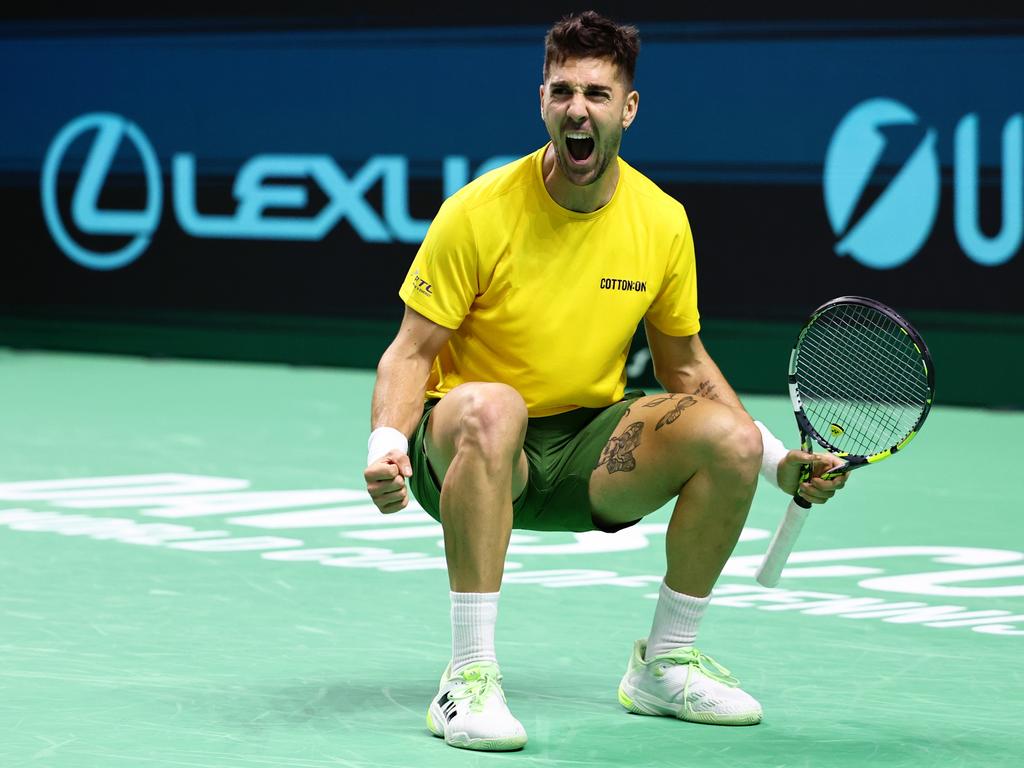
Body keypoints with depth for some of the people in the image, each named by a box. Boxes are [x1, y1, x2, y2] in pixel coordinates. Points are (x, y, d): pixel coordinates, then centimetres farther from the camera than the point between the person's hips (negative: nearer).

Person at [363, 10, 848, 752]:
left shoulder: (663, 221, -2)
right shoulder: (479, 212, -14)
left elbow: (684, 363, 11)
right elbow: (412, 351, -10)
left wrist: (778, 461, 3)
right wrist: (386, 445, -29)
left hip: (589, 451, 4)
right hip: (469, 445, -4)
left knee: (730, 439, -19)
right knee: (491, 407, -39)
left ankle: (664, 663, 2)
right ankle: (471, 676, -34)